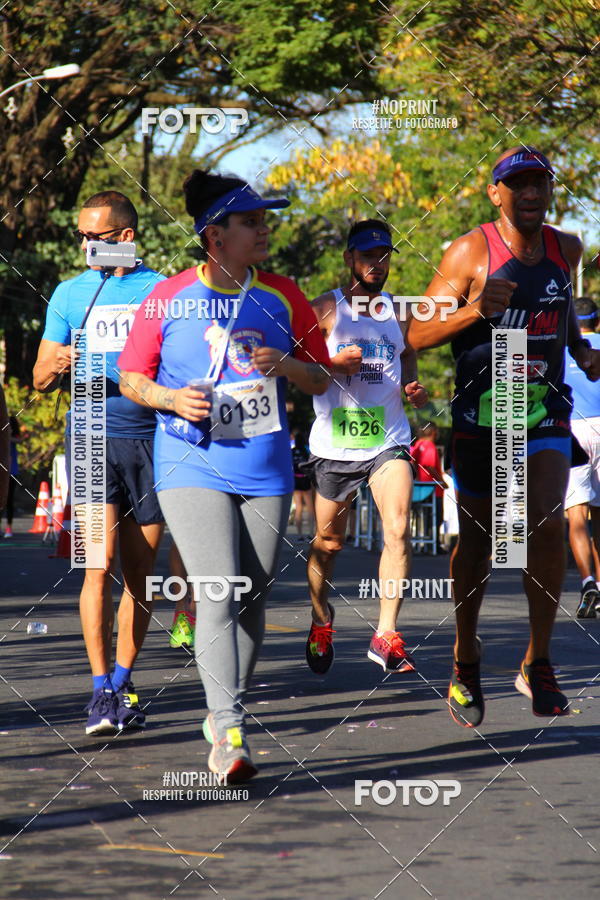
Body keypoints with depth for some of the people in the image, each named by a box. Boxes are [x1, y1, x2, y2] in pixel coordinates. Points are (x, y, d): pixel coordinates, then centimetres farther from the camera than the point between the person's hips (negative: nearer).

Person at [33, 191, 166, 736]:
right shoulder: (70, 295, 10)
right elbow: (40, 380, 14)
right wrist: (58, 366, -8)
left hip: (151, 442, 0)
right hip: (92, 441, 0)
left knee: (139, 575, 5)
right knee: (100, 564, -14)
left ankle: (122, 684, 17)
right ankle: (101, 692, -13)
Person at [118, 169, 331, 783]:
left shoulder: (283, 298, 7)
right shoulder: (169, 298, -1)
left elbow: (320, 381, 12)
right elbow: (131, 377, 7)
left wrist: (285, 365, -9)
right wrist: (171, 398, -13)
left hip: (266, 472, 4)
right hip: (193, 471, -4)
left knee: (252, 600, 9)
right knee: (218, 595, -17)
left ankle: (226, 710, 27)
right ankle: (227, 734, -22)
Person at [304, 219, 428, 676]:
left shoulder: (398, 311, 12)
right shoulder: (325, 309, -1)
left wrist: (413, 387, 7)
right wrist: (332, 365, -20)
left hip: (388, 440, 2)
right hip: (335, 442, -2)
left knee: (399, 530, -16)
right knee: (328, 543, 9)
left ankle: (386, 635, -13)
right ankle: (321, 625, 32)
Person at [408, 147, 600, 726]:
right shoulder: (470, 252, -9)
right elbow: (418, 335, -10)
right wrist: (473, 309, -25)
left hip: (546, 408, 2)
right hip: (480, 412, -2)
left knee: (547, 522, -18)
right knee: (476, 540, 8)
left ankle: (538, 664, -6)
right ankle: (465, 662, 29)